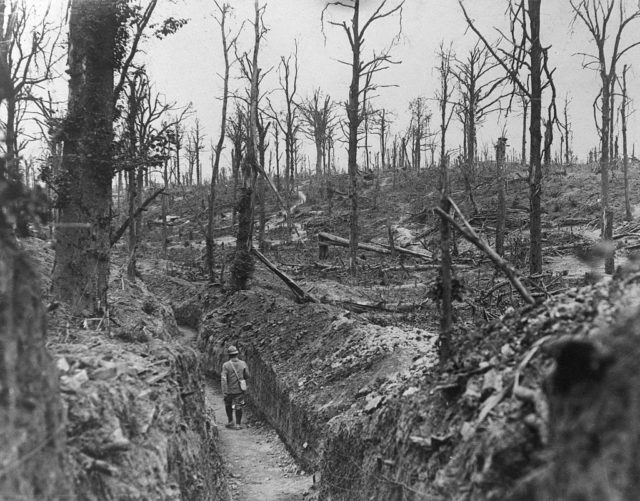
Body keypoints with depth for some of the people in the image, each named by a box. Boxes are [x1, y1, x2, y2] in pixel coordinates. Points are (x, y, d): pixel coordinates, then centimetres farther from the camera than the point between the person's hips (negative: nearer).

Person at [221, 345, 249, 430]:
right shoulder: (243, 364, -6)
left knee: (228, 406, 20)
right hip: (240, 390, 2)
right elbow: (247, 376, 2)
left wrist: (224, 392, -15)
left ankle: (230, 422, 17)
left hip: (230, 390, -2)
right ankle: (238, 424, 10)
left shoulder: (226, 365, -14)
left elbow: (223, 379, -17)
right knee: (238, 407, 9)